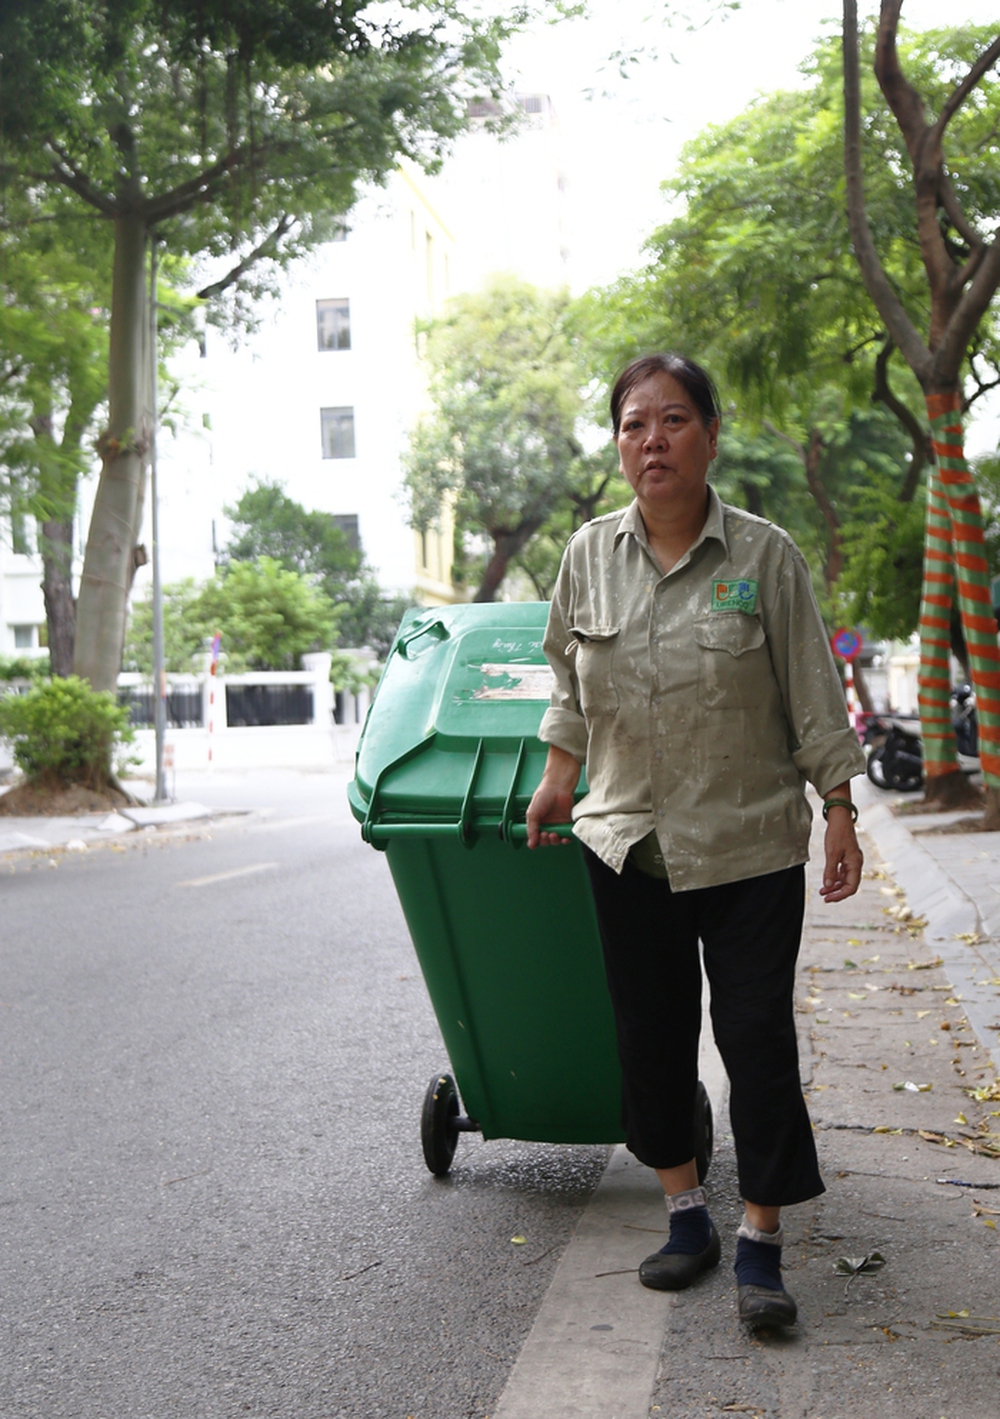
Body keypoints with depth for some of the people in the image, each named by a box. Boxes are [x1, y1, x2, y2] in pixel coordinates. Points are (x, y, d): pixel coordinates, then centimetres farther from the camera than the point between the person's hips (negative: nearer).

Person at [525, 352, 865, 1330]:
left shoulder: (765, 556, -5)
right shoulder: (590, 554, 3)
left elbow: (812, 697, -2)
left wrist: (839, 810, -3)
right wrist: (559, 778, 15)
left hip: (750, 844, -3)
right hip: (630, 843, 3)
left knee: (757, 1033, -3)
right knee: (650, 1029, 9)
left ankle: (760, 1245, 9)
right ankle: (686, 1213, 25)